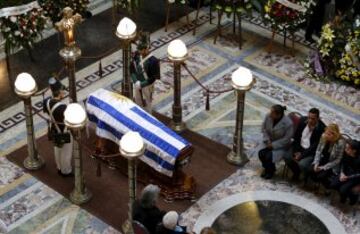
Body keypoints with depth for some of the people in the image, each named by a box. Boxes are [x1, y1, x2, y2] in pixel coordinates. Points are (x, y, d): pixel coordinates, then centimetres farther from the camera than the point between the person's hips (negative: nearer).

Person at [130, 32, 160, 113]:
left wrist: (141, 84, -22)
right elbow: (132, 70, -2)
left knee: (146, 106, 12)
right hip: (137, 85, 5)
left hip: (147, 87, -5)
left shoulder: (153, 61, -26)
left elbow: (153, 78, -21)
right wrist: (136, 81, -15)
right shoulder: (136, 55, -10)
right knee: (138, 103, 24)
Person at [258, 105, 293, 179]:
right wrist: (267, 140, -10)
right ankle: (266, 168, 11)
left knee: (269, 156, -24)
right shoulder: (268, 117, -15)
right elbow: (264, 128, 2)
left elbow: (286, 139, -20)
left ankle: (270, 171, 9)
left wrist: (273, 145, -21)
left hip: (281, 145, -5)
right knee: (261, 153, -20)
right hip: (269, 141, 5)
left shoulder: (288, 123, -29)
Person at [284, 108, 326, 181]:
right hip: (300, 148, 6)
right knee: (287, 157, -16)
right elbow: (296, 137, 4)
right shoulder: (303, 120, -5)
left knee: (302, 164, -29)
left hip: (312, 152, -5)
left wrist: (301, 155, -20)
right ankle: (296, 172, 12)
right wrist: (296, 151, -6)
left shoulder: (321, 128, -22)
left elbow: (315, 146, -18)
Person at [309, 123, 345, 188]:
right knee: (311, 170, -18)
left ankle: (330, 188, 8)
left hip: (332, 166, -5)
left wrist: (324, 167, -20)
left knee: (321, 176, -24)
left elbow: (338, 160, -19)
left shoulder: (340, 143, -26)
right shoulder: (323, 137, -10)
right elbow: (318, 150, 2)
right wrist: (316, 163, -11)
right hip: (323, 160, 5)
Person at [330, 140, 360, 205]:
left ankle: (353, 196, 12)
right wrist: (342, 173, -11)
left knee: (343, 189, -21)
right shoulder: (346, 154, -15)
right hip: (346, 172, 6)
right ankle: (344, 194, 19)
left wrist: (347, 177, -22)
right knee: (333, 185, -9)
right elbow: (342, 163, 4)